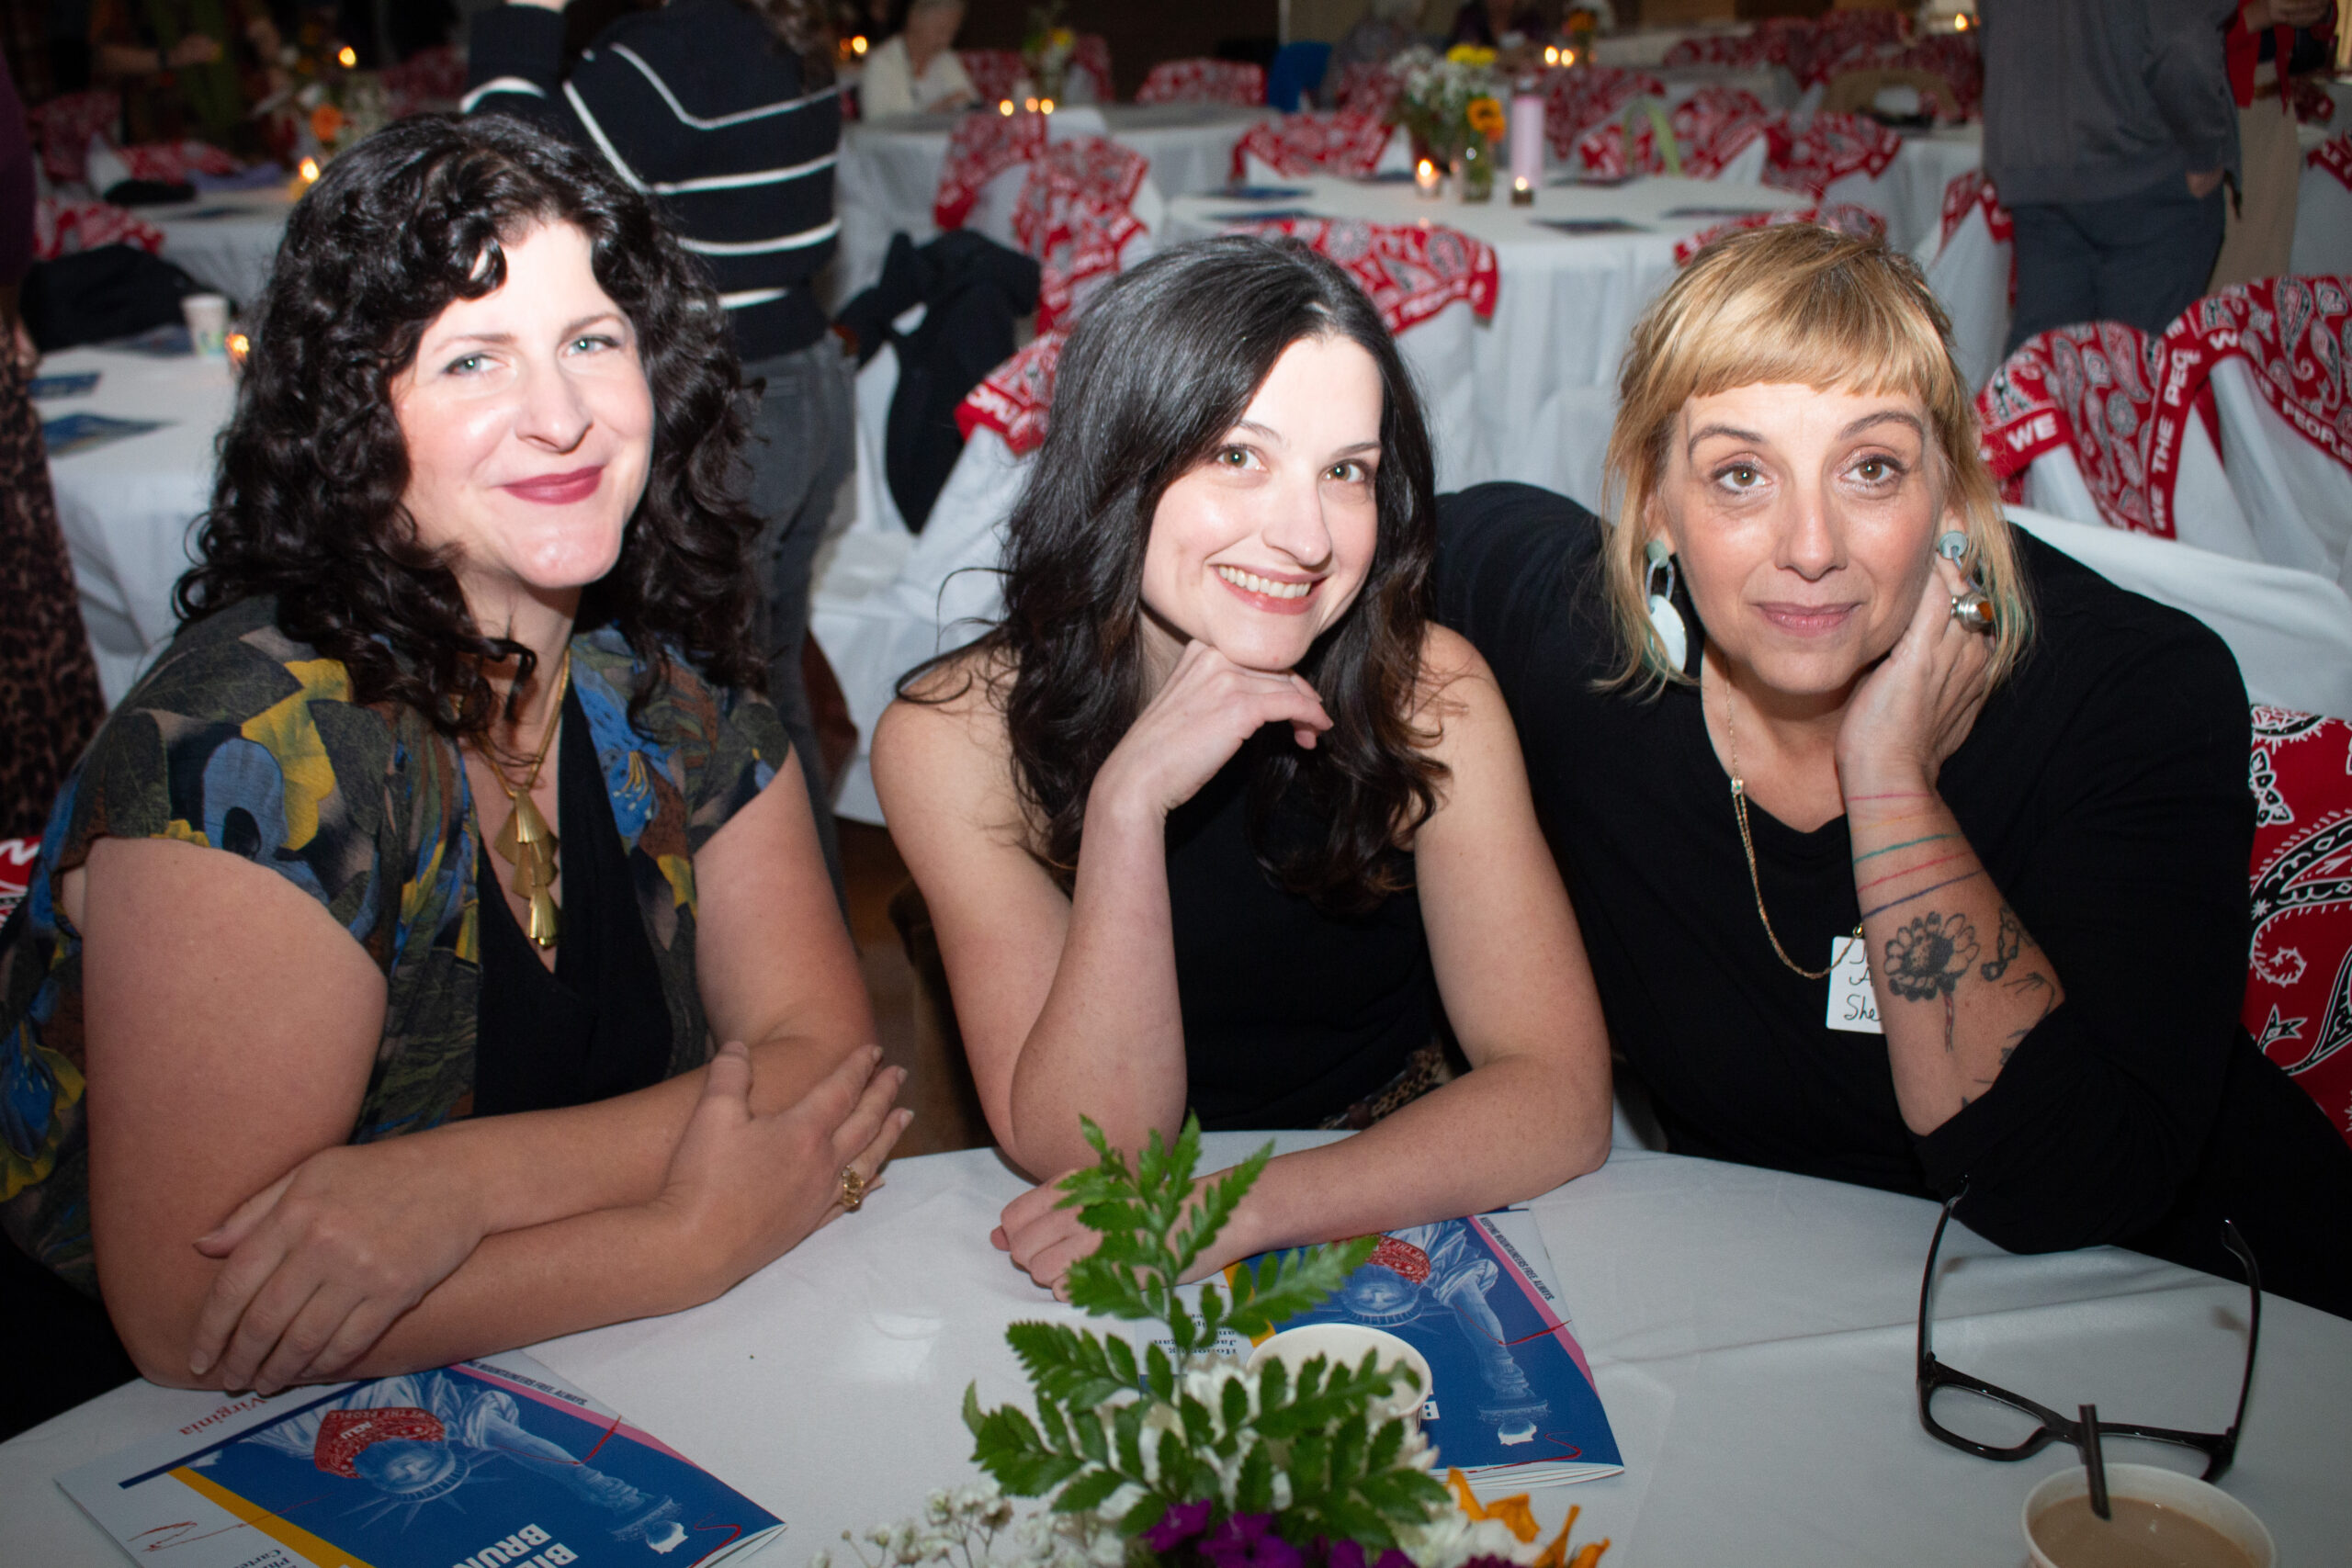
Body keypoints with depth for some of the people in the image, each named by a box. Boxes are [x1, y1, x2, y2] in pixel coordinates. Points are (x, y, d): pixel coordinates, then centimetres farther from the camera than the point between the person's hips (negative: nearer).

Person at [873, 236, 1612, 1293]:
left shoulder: (1427, 698, -12)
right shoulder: (959, 738, -14)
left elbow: (1560, 1097, -15)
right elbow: (1088, 1155, -19)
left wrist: (1238, 1211, -29)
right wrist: (1129, 801, -32)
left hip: (1390, 1220, 3)